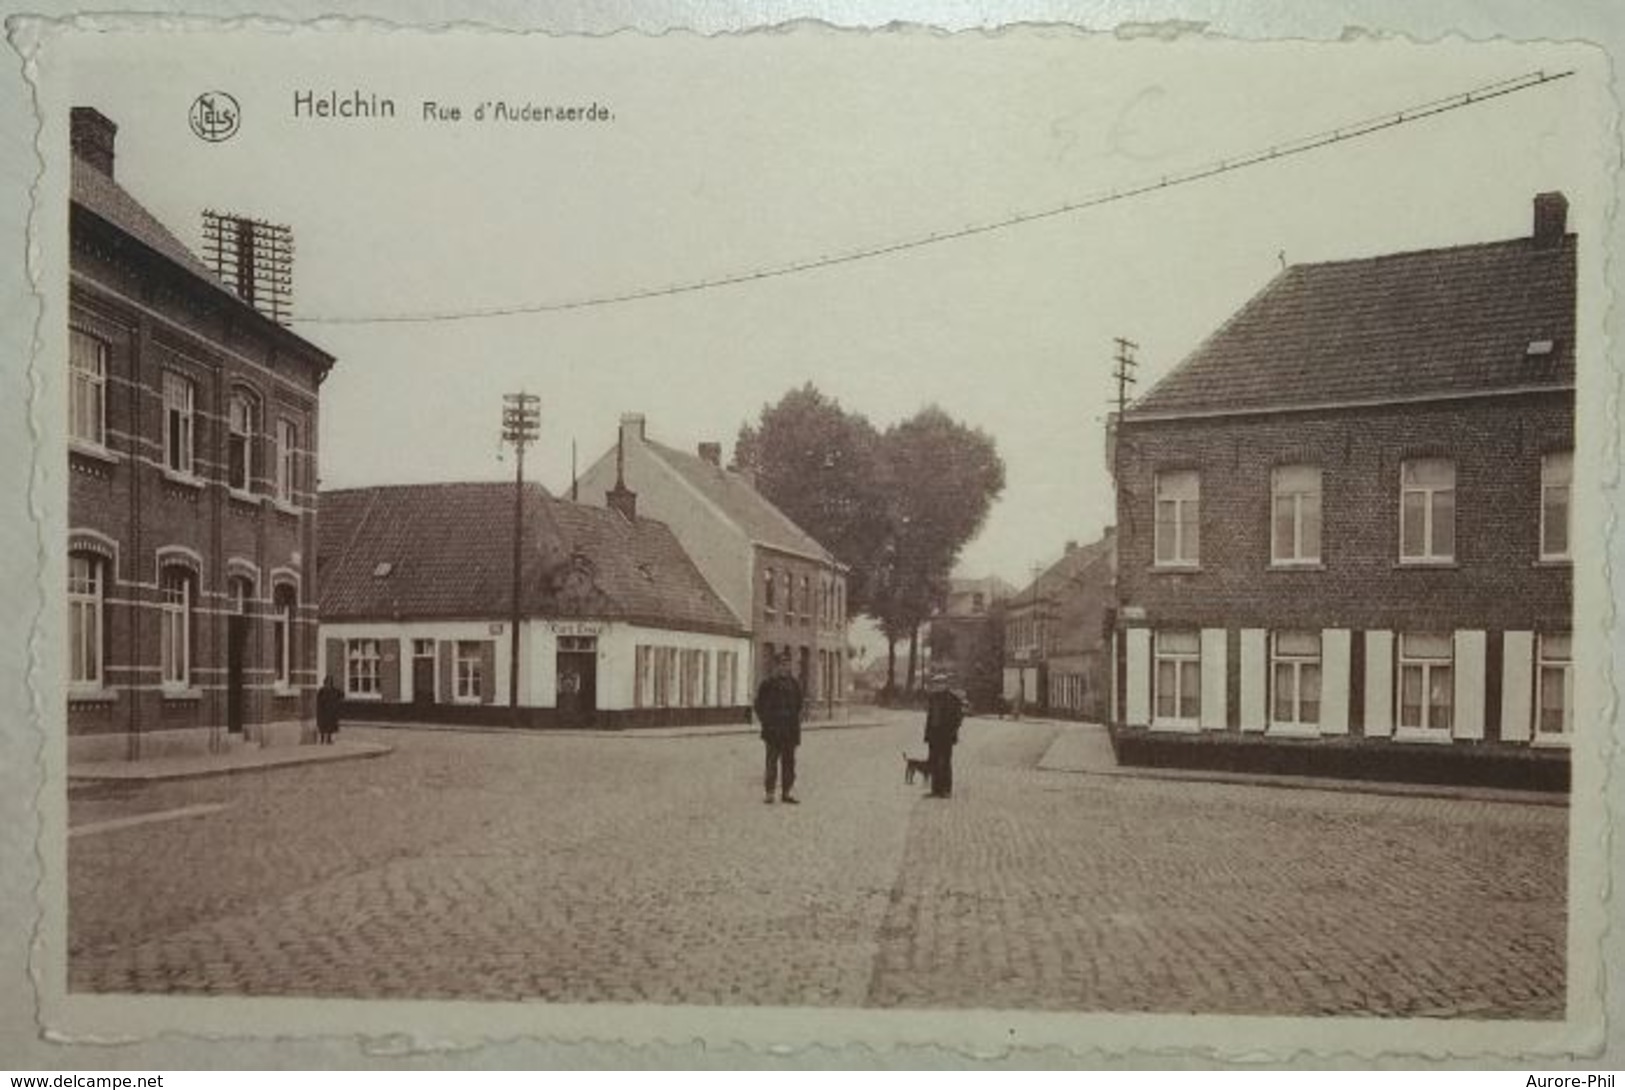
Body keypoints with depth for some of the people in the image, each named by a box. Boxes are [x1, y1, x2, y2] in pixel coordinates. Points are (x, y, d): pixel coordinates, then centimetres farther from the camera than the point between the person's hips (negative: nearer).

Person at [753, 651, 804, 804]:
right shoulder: (768, 683, -3)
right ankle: (769, 793, 1)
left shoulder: (793, 683, 12)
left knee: (789, 761, 7)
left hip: (791, 730, 5)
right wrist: (765, 721, -5)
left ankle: (786, 793, 13)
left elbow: (798, 704, 23)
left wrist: (796, 719, 12)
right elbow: (759, 704, 0)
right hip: (773, 730, -5)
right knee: (772, 761, -4)